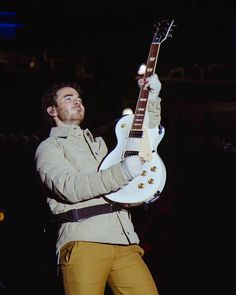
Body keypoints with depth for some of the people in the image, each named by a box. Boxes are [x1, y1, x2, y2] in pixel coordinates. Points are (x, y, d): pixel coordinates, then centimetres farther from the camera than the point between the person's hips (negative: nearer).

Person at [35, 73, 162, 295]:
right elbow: (68, 187, -10)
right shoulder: (49, 147, 9)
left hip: (125, 242, 5)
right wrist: (122, 172, -16)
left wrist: (151, 100, 25)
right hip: (83, 243, -5)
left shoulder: (98, 143, 31)